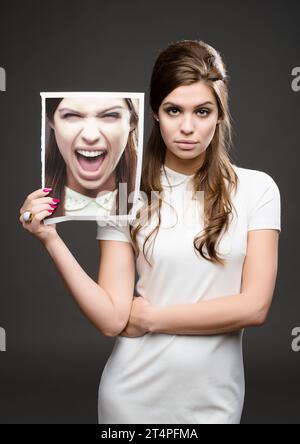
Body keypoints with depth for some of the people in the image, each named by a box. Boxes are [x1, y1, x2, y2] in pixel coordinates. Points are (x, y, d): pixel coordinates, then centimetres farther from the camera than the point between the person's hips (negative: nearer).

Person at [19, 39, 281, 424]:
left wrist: (153, 317, -10)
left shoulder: (256, 189, -7)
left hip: (213, 402, 0)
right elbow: (112, 319, -11)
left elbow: (254, 306, -11)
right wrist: (51, 241, -20)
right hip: (134, 397, 0)